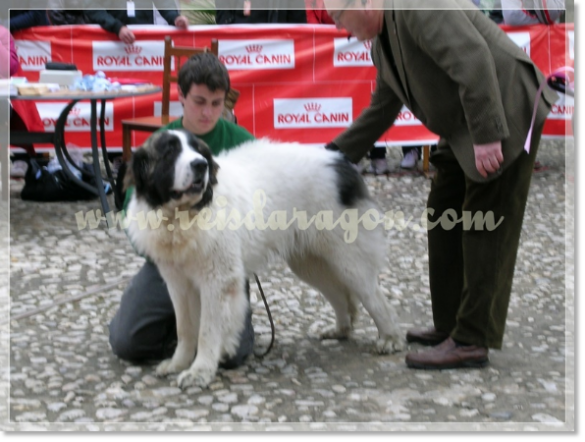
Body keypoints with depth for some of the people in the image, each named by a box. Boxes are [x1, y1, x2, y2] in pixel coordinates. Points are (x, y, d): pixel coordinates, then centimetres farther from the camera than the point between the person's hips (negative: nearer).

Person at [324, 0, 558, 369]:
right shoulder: (382, 42, 11)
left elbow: (473, 59, -28)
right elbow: (381, 110, 20)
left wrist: (487, 135, -31)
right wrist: (334, 154, 16)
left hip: (506, 114, -10)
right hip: (466, 130, 10)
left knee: (486, 228, -8)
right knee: (445, 218, 12)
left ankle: (472, 342, -4)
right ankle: (450, 325, 21)